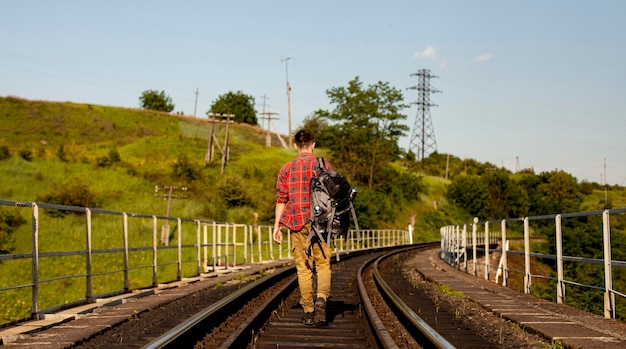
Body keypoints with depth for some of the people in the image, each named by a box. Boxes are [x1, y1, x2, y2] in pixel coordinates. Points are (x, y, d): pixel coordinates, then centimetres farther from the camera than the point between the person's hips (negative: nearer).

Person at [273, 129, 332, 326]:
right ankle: (321, 299, -19)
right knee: (323, 264, 6)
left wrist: (277, 226, 5)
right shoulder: (322, 165, 2)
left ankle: (308, 311, 8)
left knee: (303, 267, 7)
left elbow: (281, 199, 3)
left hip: (296, 222, 1)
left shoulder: (287, 168, 7)